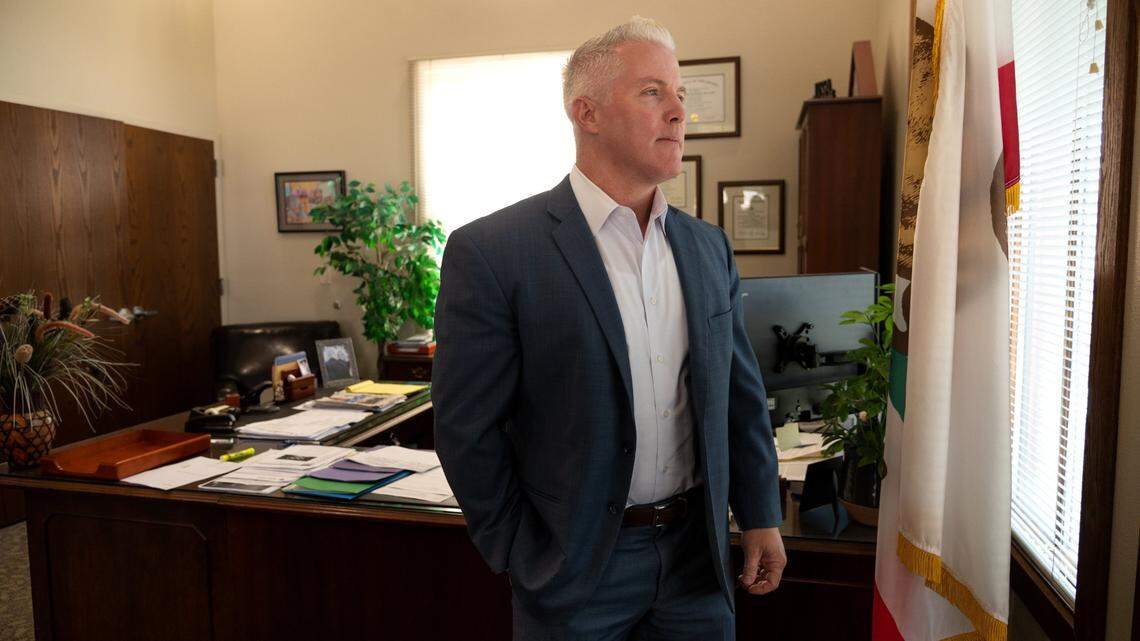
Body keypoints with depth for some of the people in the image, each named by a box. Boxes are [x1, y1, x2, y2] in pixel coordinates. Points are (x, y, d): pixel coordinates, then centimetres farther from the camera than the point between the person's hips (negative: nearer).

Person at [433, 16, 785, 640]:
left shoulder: (708, 246, 2)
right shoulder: (490, 253, -16)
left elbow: (741, 395, 8)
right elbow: (467, 430, -12)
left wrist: (760, 518, 8)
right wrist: (524, 560, -6)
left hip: (696, 552, 5)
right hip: (577, 567, -4)